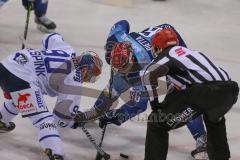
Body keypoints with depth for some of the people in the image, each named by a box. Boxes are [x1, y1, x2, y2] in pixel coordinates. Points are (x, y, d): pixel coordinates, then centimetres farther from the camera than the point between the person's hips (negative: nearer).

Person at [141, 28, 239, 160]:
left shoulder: (166, 55, 12)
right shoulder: (190, 51, 33)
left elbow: (148, 74, -6)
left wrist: (154, 101, 4)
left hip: (204, 92, -7)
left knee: (158, 124, 4)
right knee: (214, 119, 41)